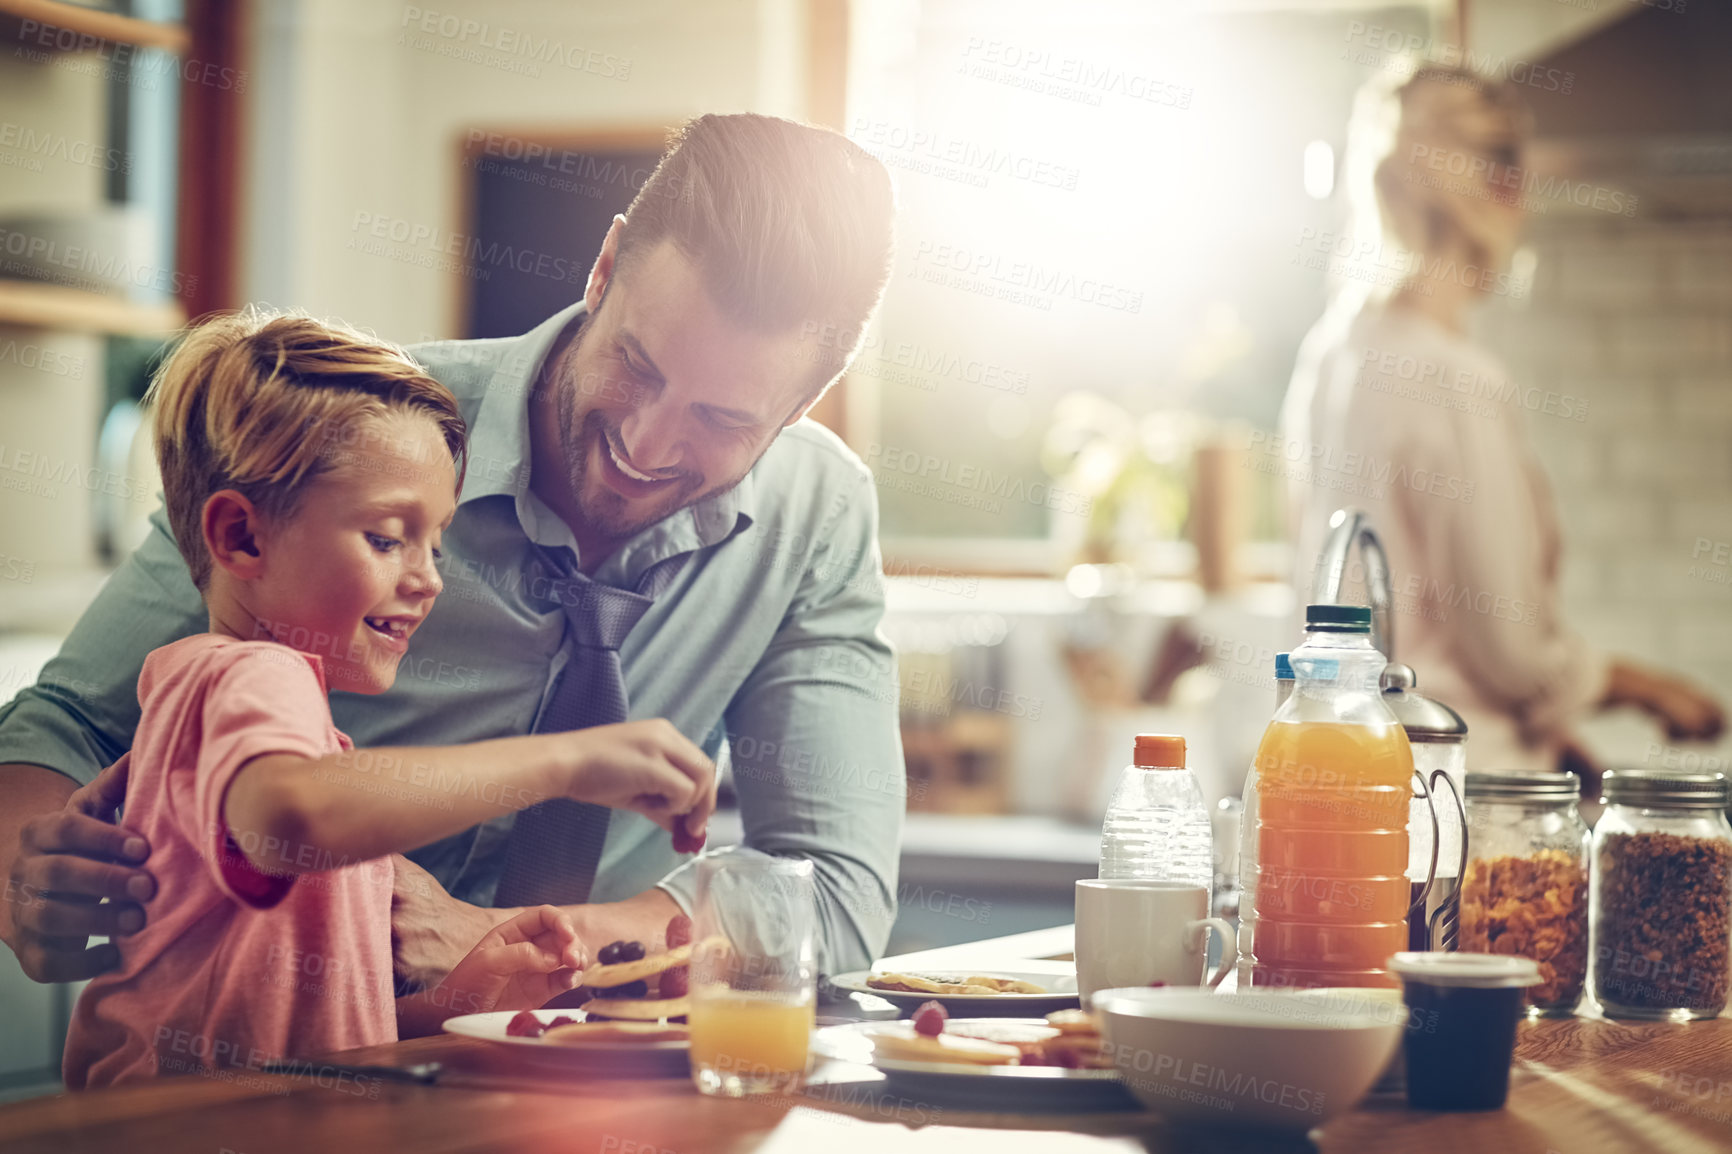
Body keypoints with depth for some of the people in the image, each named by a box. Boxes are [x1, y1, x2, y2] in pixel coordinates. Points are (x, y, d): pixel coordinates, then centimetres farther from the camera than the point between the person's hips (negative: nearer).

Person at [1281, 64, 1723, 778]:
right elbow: (1513, 649, -15)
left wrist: (1549, 734, 20)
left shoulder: (1332, 349, 8)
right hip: (1461, 772, -9)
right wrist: (1644, 687, 4)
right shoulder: (1459, 385, -18)